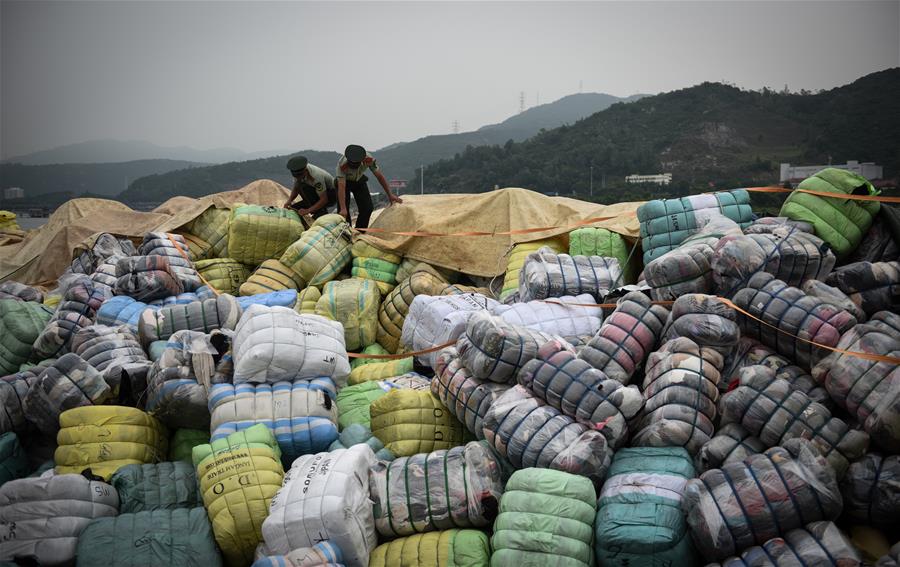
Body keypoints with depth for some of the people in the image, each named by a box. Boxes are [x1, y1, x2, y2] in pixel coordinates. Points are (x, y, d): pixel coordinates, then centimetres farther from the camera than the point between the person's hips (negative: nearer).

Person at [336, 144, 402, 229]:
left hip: (359, 181, 3)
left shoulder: (369, 159, -32)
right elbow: (341, 187, -44)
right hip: (345, 181, -3)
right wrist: (343, 209, -53)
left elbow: (380, 176, -19)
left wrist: (390, 195, -16)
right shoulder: (342, 164, -39)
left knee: (367, 208, -8)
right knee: (344, 212, -15)